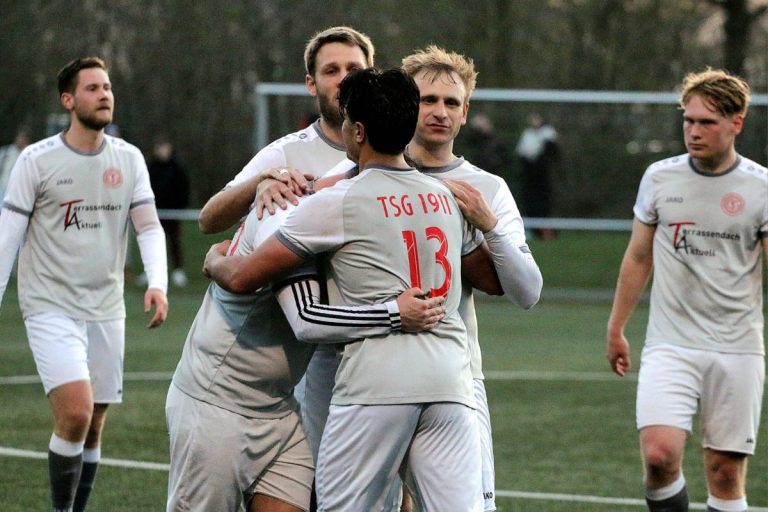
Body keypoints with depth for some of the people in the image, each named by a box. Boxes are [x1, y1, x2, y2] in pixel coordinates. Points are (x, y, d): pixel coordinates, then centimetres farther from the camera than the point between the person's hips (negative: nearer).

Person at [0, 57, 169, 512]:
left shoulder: (129, 159, 6)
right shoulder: (37, 160, -4)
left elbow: (149, 227, 4)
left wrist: (158, 283, -13)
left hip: (106, 310, 4)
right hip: (51, 308, -4)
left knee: (93, 427, 7)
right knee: (76, 413, -19)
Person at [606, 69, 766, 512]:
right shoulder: (660, 178, 5)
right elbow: (638, 259, 16)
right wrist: (616, 329, 18)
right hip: (670, 346, 1)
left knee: (727, 471, 1)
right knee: (660, 453, -19)